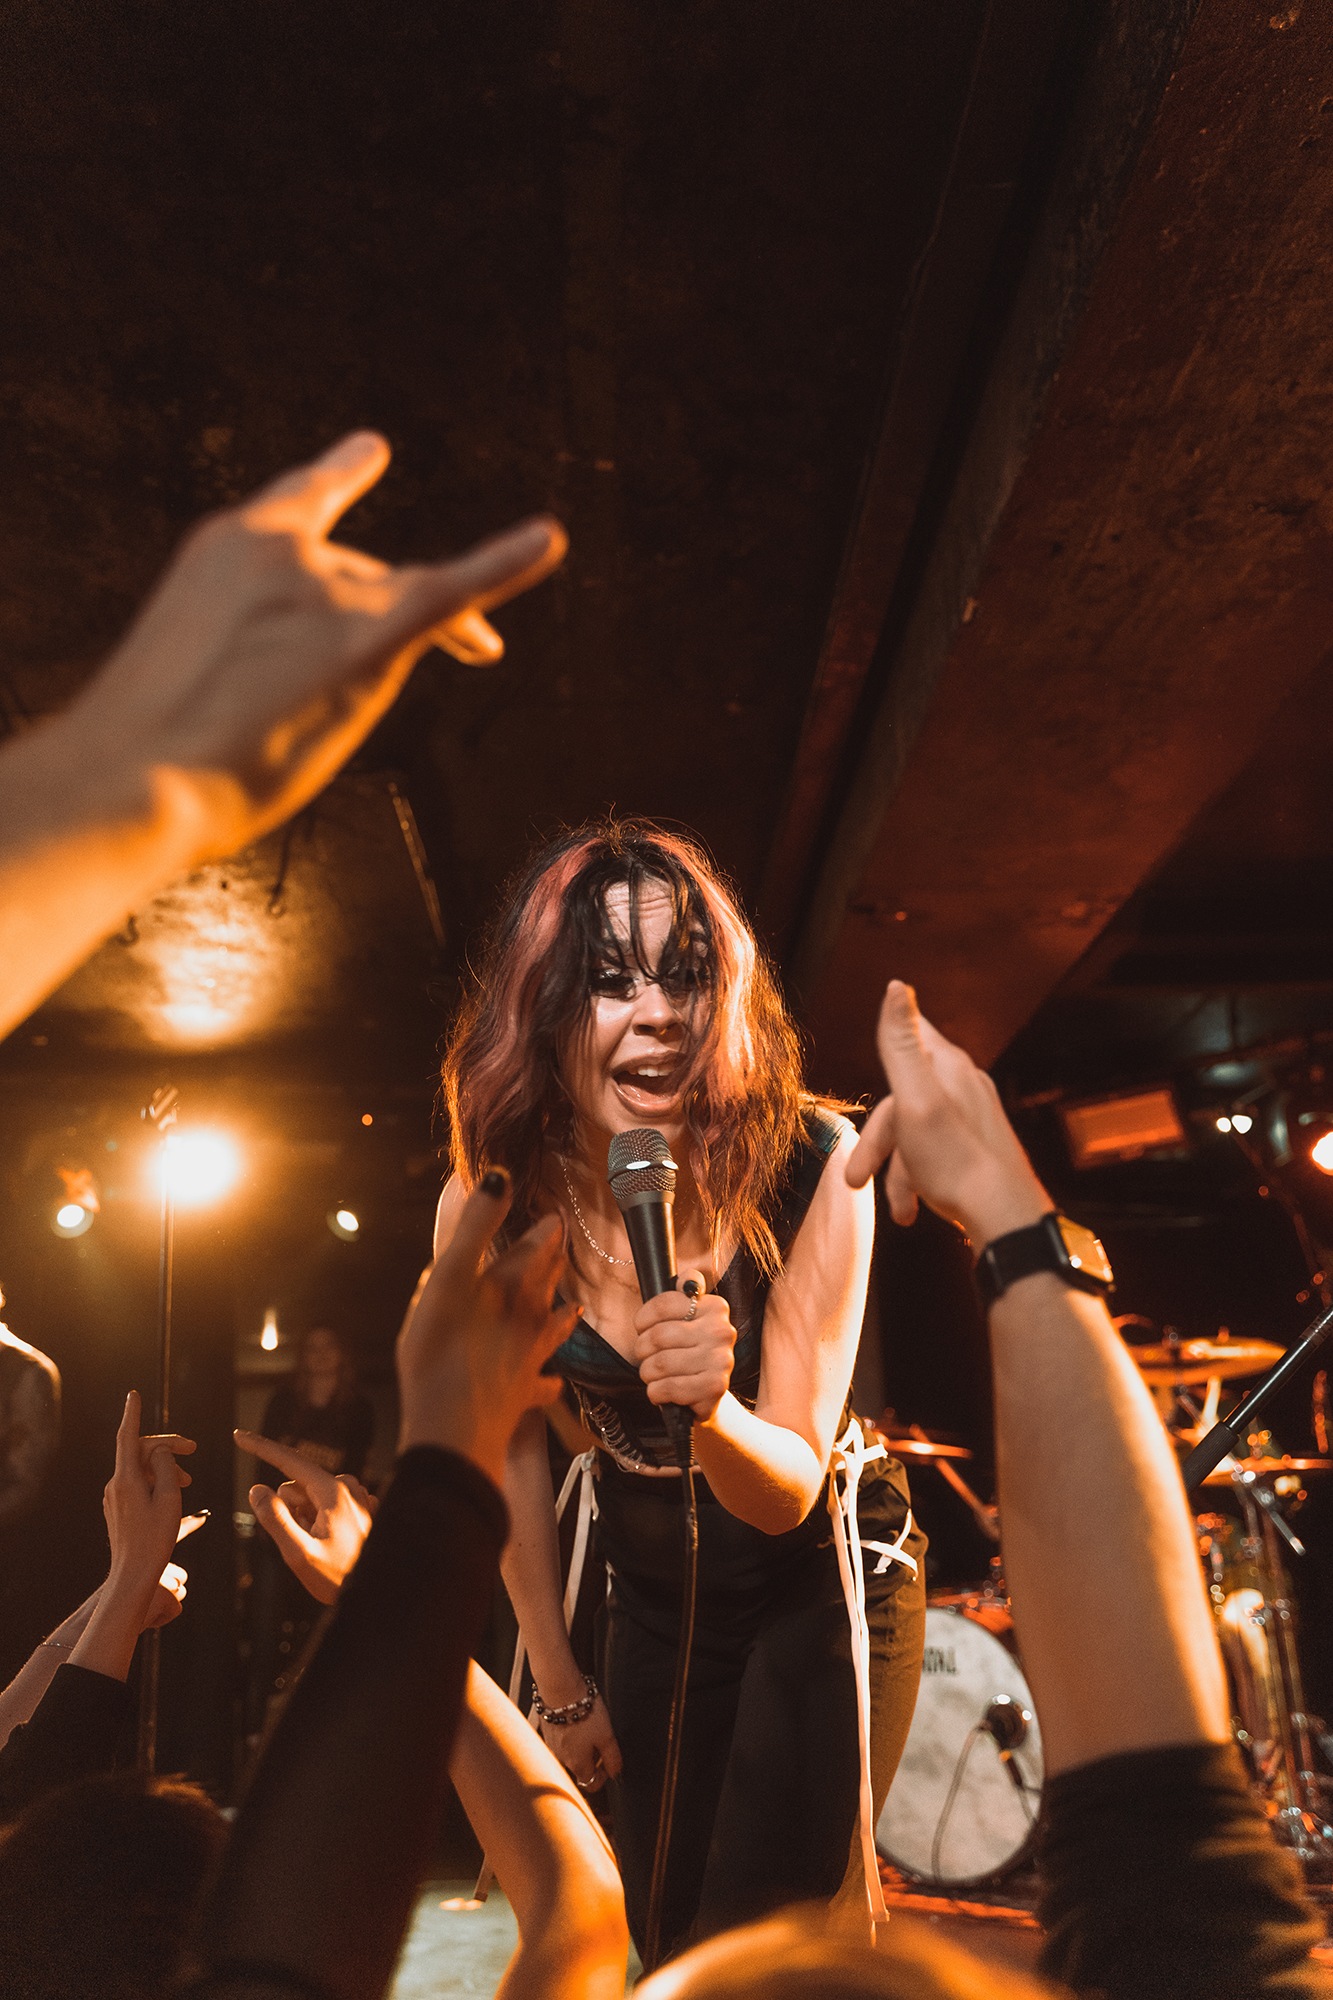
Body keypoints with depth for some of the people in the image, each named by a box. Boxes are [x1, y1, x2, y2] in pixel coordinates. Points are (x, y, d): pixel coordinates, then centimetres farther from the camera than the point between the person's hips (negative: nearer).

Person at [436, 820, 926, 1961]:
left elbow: (788, 1491, -27)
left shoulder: (811, 1165, -29)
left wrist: (714, 1406, -50)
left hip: (823, 1583, -3)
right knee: (662, 1939, 19)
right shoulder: (489, 1208, -21)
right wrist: (559, 1681, 3)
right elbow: (510, 1443, -6)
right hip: (654, 1599, 3)